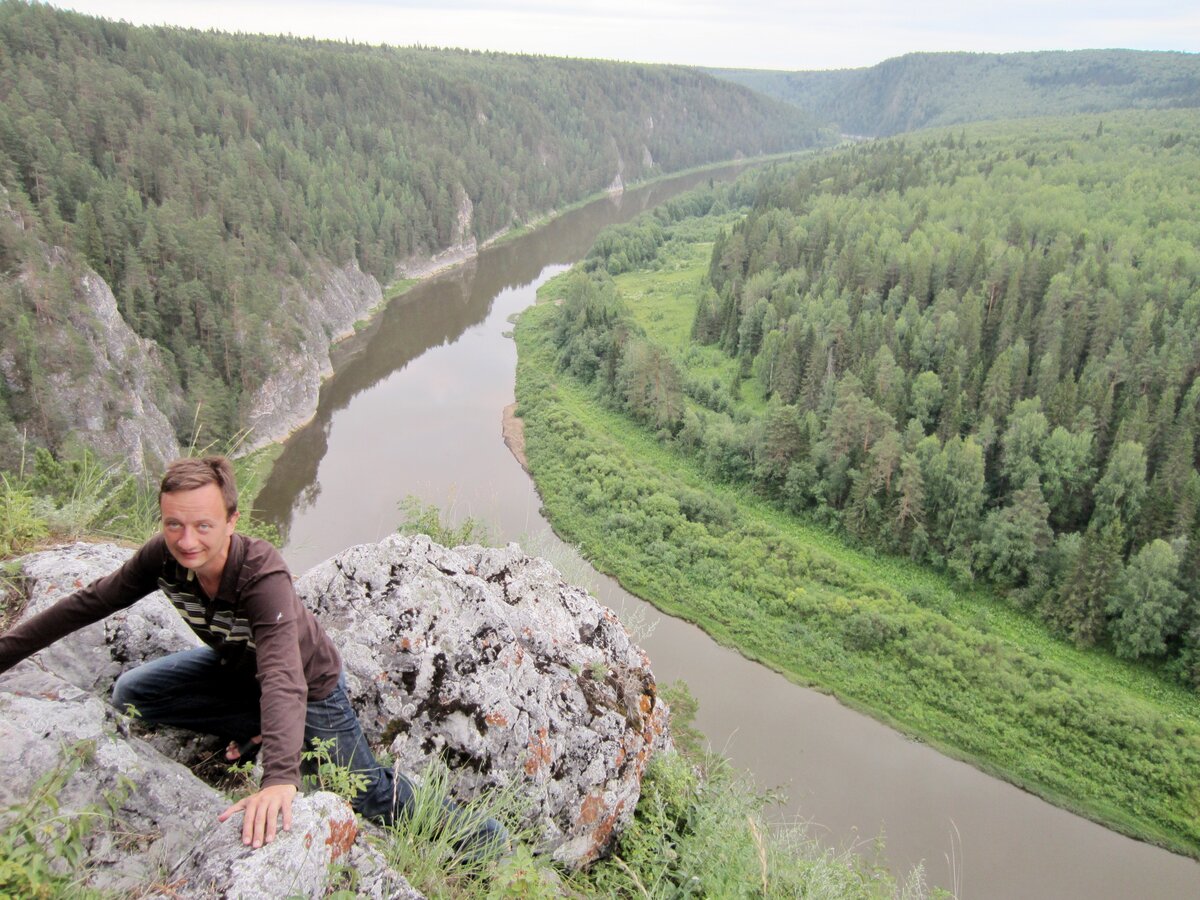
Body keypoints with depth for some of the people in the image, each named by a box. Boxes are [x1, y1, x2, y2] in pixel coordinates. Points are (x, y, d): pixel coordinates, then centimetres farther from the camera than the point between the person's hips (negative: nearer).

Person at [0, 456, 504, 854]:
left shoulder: (264, 577, -41)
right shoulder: (163, 557, -24)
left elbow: (284, 681, -53)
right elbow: (88, 604, -8)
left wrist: (280, 778, -66)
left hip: (309, 686, -6)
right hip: (233, 666, 6)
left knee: (373, 797, -2)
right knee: (129, 695, -7)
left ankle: (476, 834, 20)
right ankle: (257, 728, 3)